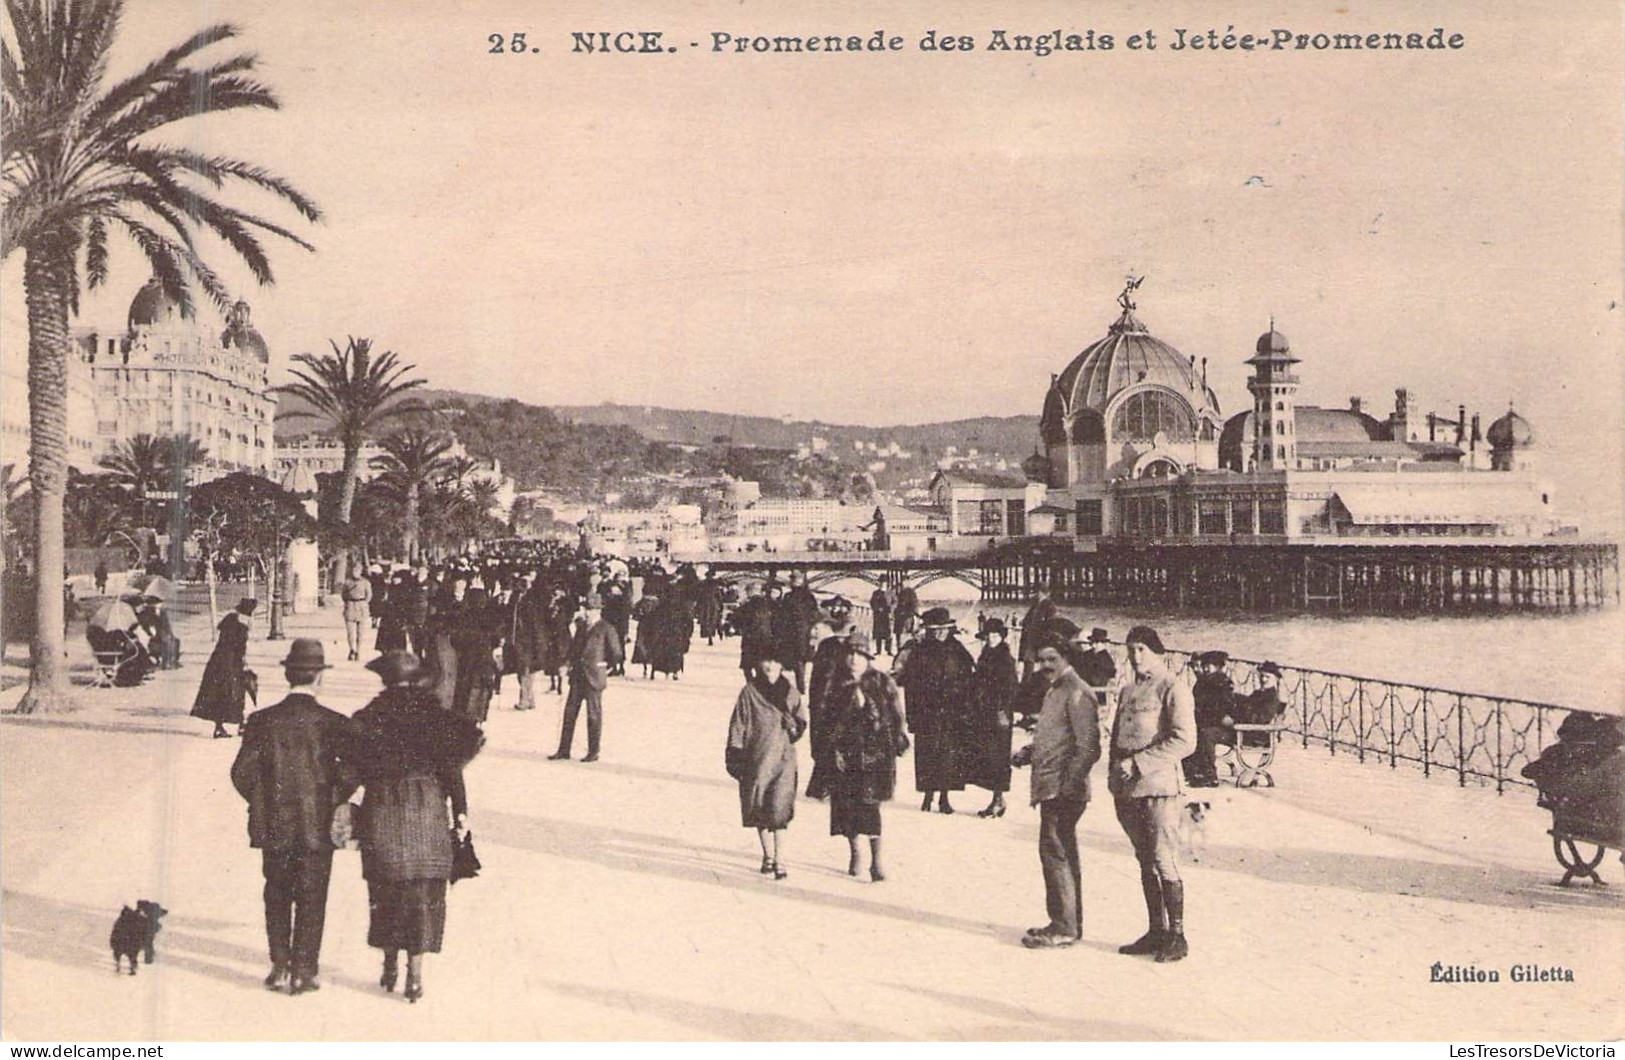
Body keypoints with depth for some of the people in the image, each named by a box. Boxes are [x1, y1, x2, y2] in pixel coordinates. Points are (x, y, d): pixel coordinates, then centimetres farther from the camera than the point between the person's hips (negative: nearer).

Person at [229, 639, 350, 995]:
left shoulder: (262, 721, -5)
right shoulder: (332, 723, -10)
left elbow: (242, 773, -4)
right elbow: (349, 774, -12)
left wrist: (263, 804, 11)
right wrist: (333, 803, 5)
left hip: (274, 827, 2)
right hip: (317, 827, -2)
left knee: (277, 896, 15)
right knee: (311, 899, 7)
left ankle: (280, 966, 17)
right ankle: (303, 970, 9)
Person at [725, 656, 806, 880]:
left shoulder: (790, 693, 4)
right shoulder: (749, 692, 0)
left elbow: (801, 723, 12)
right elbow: (738, 725, 0)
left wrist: (793, 727, -12)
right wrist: (735, 757, -4)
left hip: (782, 758, 0)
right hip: (756, 758, 0)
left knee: (780, 808, -10)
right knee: (759, 808, 8)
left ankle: (779, 859, -7)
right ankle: (768, 855, 23)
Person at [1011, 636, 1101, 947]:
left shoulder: (1077, 693, -13)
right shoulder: (1054, 691, 18)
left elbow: (1088, 747, -18)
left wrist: (1069, 786, -22)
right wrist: (1028, 752, 11)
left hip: (1064, 790, -10)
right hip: (1051, 789, 10)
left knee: (1054, 852, -9)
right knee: (1064, 854, 14)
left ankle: (1063, 928, -4)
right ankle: (1068, 924, 21)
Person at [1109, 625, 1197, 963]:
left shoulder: (1172, 689, -6)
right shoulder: (1127, 691, 17)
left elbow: (1184, 741, -14)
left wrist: (1139, 763, -16)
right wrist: (1115, 773, 7)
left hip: (1158, 786, -7)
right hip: (1127, 789, 7)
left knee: (1164, 861, -6)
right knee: (1145, 862, 12)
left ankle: (1177, 936, 1)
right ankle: (1157, 931, 19)